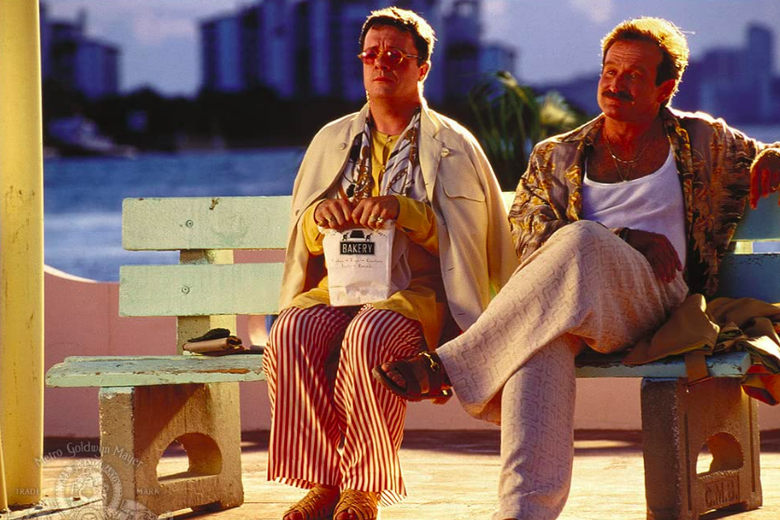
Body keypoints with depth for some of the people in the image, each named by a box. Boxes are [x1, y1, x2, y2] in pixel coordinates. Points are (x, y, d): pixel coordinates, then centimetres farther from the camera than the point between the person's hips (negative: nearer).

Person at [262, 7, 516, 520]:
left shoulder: (453, 145, 9)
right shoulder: (333, 140, 21)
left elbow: (464, 239, -1)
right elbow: (303, 240, 18)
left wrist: (405, 211, -18)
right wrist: (318, 217, -6)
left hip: (419, 290, -3)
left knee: (371, 334, -39)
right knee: (296, 330, -33)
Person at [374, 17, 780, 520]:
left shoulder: (703, 141, 22)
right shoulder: (557, 157, 23)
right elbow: (531, 232, 8)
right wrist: (626, 238, -8)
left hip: (655, 300, -1)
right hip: (562, 304, 1)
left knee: (581, 241, -36)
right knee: (540, 336, -40)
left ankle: (450, 366, -34)